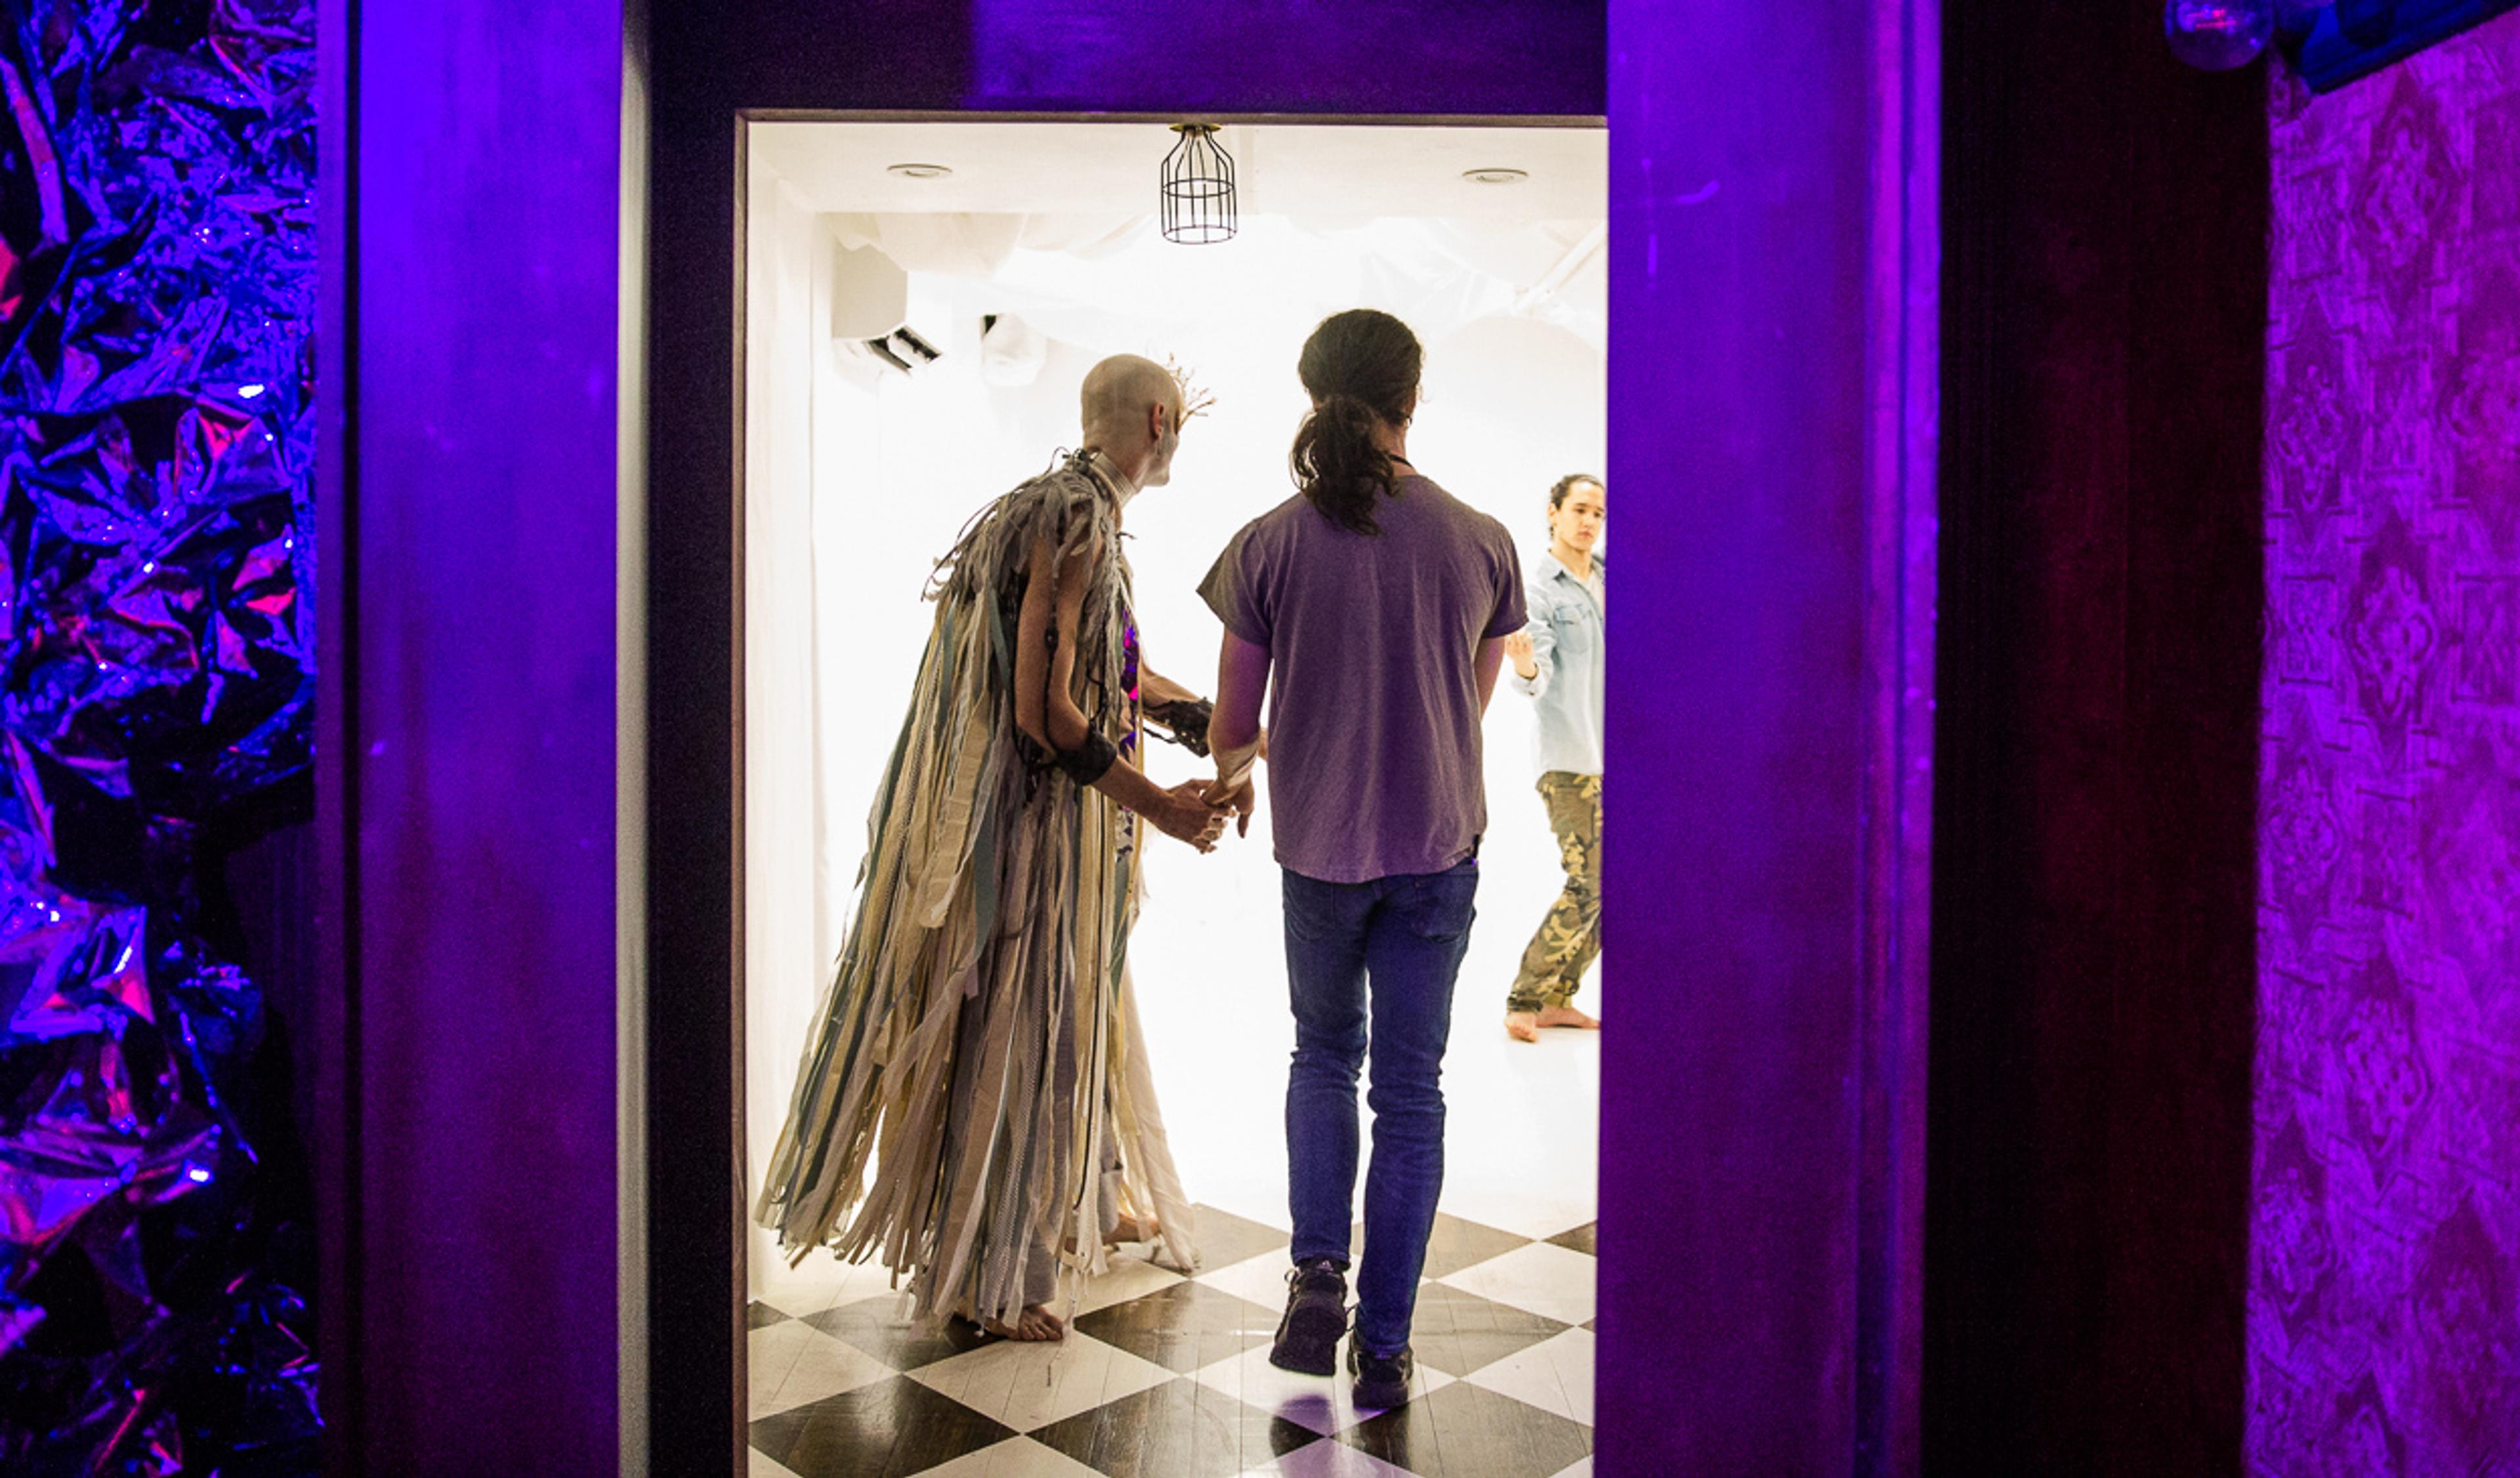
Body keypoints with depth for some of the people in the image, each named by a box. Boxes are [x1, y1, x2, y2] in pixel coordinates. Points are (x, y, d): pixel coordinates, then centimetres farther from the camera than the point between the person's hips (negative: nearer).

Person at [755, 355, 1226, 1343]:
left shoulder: (1073, 511, 11)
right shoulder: (1078, 523, -21)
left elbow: (1123, 674, 19)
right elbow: (1046, 713, -27)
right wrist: (1159, 807, -20)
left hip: (1062, 821, 10)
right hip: (1037, 820, -10)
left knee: (1076, 1009, 23)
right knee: (1016, 1028, 2)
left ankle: (1091, 1201, 42)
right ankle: (989, 1274, 18)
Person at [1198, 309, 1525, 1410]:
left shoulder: (1270, 545, -9)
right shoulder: (1480, 542, -6)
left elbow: (1235, 725, -2)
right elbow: (1474, 701, 8)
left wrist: (1234, 774, 20)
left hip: (1318, 847, 0)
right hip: (1438, 846, 0)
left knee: (1323, 1058, 24)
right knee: (1410, 1092, 10)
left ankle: (1318, 1272, 12)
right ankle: (1384, 1348, 16)